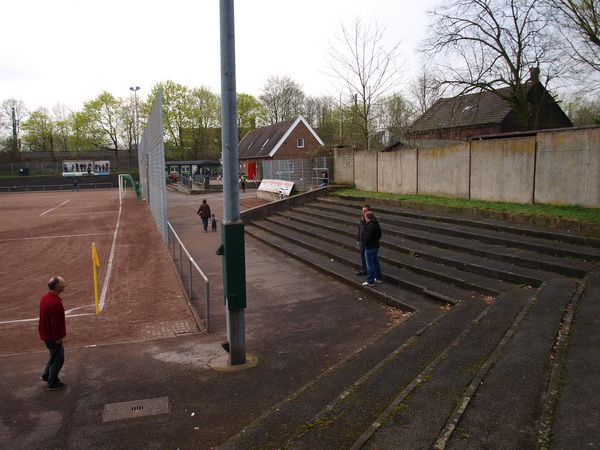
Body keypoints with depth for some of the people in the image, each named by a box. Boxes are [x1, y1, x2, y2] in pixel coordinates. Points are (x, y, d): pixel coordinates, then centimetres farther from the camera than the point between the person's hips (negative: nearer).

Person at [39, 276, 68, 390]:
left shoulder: (45, 298, 2)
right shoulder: (55, 302, -29)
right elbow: (56, 322, -26)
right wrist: (58, 336, -15)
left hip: (46, 333, 9)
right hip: (53, 336, -9)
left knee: (56, 354, 28)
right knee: (57, 358, 6)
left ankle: (46, 375, 37)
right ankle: (53, 384, 19)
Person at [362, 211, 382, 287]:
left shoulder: (370, 225, -23)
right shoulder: (377, 224, 7)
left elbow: (368, 237, -26)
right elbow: (379, 235, 15)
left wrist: (364, 243, -11)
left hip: (369, 248, -10)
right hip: (376, 246, 10)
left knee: (370, 264, -2)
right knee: (376, 263, 19)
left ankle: (370, 281, 4)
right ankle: (378, 278, 30)